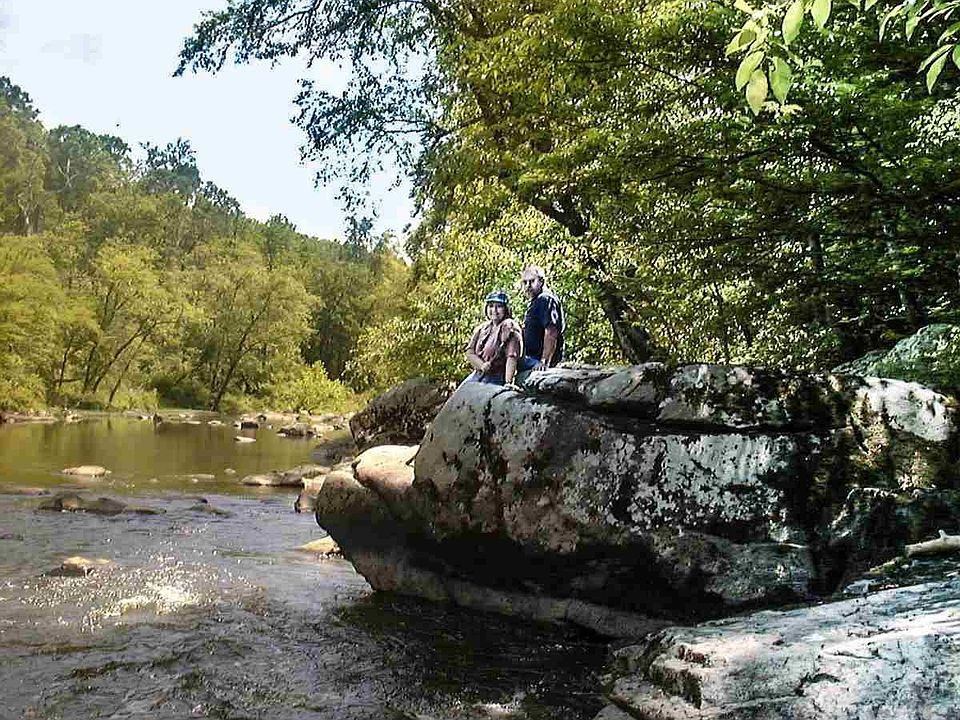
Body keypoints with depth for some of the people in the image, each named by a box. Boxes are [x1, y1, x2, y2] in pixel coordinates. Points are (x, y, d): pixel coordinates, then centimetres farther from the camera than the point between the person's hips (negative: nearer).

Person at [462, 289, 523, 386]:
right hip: (476, 376, 7)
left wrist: (508, 383, -28)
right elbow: (469, 352, 6)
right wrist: (483, 365, -13)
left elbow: (512, 358, -17)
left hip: (496, 380, -7)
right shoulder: (482, 328, 14)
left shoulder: (509, 328, -6)